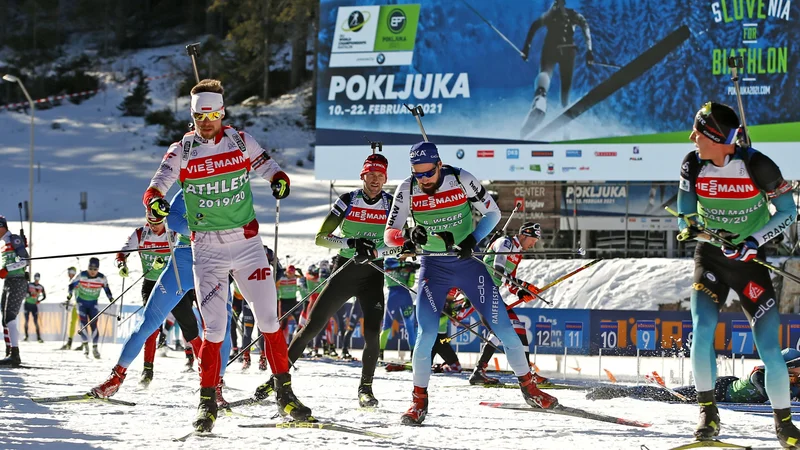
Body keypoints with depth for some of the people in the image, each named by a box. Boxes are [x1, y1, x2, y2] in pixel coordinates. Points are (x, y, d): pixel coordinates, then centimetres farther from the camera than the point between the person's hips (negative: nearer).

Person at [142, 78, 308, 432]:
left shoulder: (240, 141, 2)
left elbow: (268, 168, 8)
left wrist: (279, 181, -16)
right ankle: (208, 401, 3)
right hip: (207, 247, -1)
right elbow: (156, 186, -10)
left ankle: (284, 393, 11)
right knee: (214, 327, -8)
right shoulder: (182, 151, -1)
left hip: (246, 242, 1)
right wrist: (155, 200, -34)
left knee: (269, 318, 1)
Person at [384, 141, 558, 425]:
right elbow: (389, 234, -10)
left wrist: (472, 240, -21)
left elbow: (492, 213, -4)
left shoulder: (461, 180, -14)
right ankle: (419, 400, 0)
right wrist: (408, 237, -33)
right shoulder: (407, 191, -12)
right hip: (433, 267, 0)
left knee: (502, 325, -3)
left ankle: (529, 388, 13)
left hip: (468, 262, 0)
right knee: (427, 333, -15)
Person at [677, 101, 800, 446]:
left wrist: (753, 241, -22)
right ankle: (708, 412, -5)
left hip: (751, 260, -2)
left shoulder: (757, 166, -19)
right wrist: (692, 229, -22)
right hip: (711, 258, 2)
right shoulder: (693, 165, -9)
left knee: (769, 348, -6)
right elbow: (685, 214, 2)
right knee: (702, 329, -21)